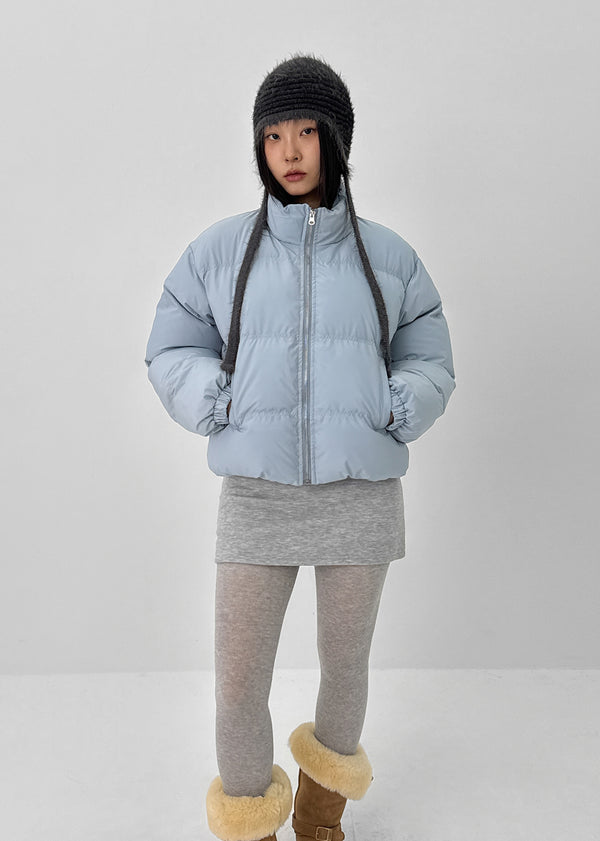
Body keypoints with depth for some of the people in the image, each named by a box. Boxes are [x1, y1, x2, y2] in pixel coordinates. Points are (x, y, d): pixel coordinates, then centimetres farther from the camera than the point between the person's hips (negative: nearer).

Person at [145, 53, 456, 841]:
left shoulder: (388, 256, 4)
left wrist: (390, 415, -12)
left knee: (345, 664, 16)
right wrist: (226, 407, -12)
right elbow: (172, 354, 7)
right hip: (257, 495, 0)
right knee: (238, 686, 3)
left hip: (362, 495, 1)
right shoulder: (222, 249, 2)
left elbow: (430, 367, 8)